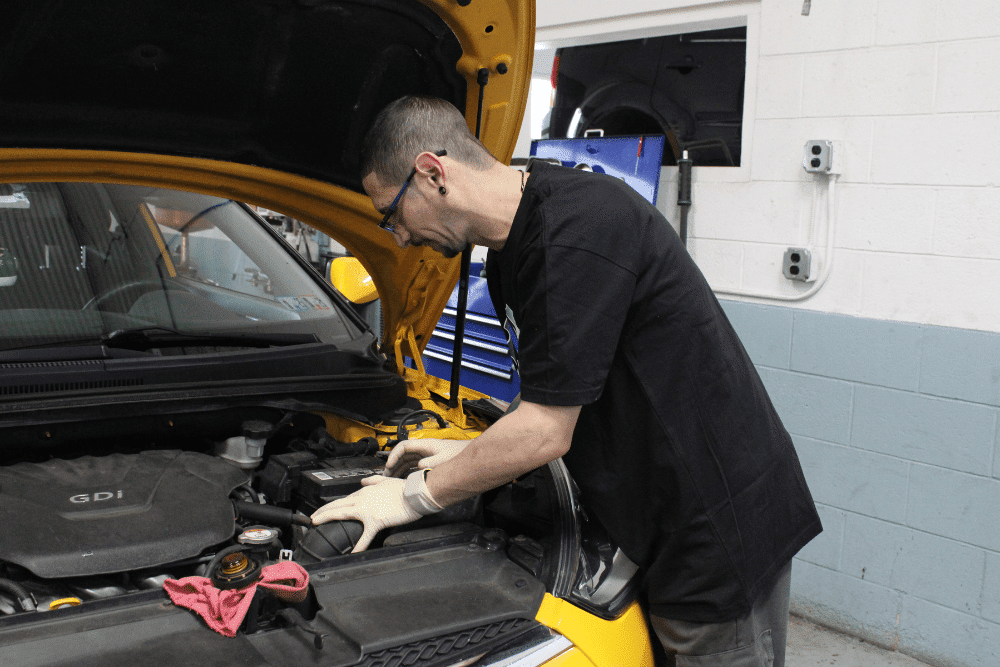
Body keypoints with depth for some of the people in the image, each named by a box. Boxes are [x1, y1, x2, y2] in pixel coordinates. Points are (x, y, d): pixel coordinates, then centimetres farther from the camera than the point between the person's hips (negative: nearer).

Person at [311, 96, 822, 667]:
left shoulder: (579, 224, -24)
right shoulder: (509, 258, 9)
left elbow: (546, 432, -23)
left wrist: (415, 495, -11)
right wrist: (471, 456, 11)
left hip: (722, 530, -9)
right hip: (661, 529, 9)